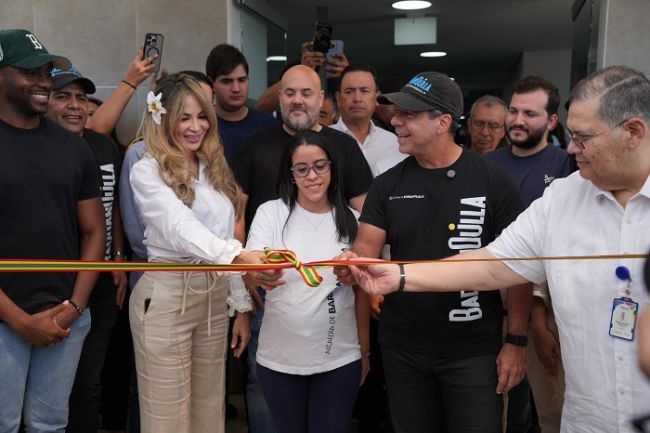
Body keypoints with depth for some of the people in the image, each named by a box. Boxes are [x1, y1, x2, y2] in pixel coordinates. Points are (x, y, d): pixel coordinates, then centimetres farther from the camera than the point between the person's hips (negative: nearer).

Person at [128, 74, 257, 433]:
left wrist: (242, 305, 10)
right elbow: (180, 226, -28)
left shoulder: (215, 167, 9)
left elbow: (227, 237, 11)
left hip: (216, 295, 6)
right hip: (167, 296, -6)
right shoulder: (147, 170, -10)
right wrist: (239, 255, -45)